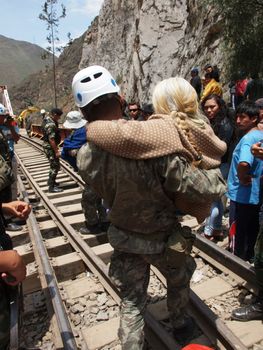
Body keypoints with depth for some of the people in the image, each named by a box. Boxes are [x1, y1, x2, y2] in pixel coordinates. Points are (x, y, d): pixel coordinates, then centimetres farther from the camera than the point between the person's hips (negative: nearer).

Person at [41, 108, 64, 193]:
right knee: (55, 167, -4)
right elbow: (51, 139, -28)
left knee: (54, 165, 22)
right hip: (50, 148, -11)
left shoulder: (47, 119, 6)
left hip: (48, 146, 11)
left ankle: (51, 181, 36)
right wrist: (56, 151, -25)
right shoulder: (51, 125, -24)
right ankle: (52, 187, 2)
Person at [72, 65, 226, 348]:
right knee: (179, 280, 30)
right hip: (164, 238, -2)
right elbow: (205, 188, -32)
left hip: (124, 237, 3)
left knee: (131, 301, 21)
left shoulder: (84, 158, -19)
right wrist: (214, 170, -8)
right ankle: (180, 327, 55)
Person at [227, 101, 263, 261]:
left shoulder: (248, 139, -23)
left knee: (237, 232, 9)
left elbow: (243, 164, -42)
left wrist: (242, 179, -23)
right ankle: (249, 257, 38)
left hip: (242, 195, -9)